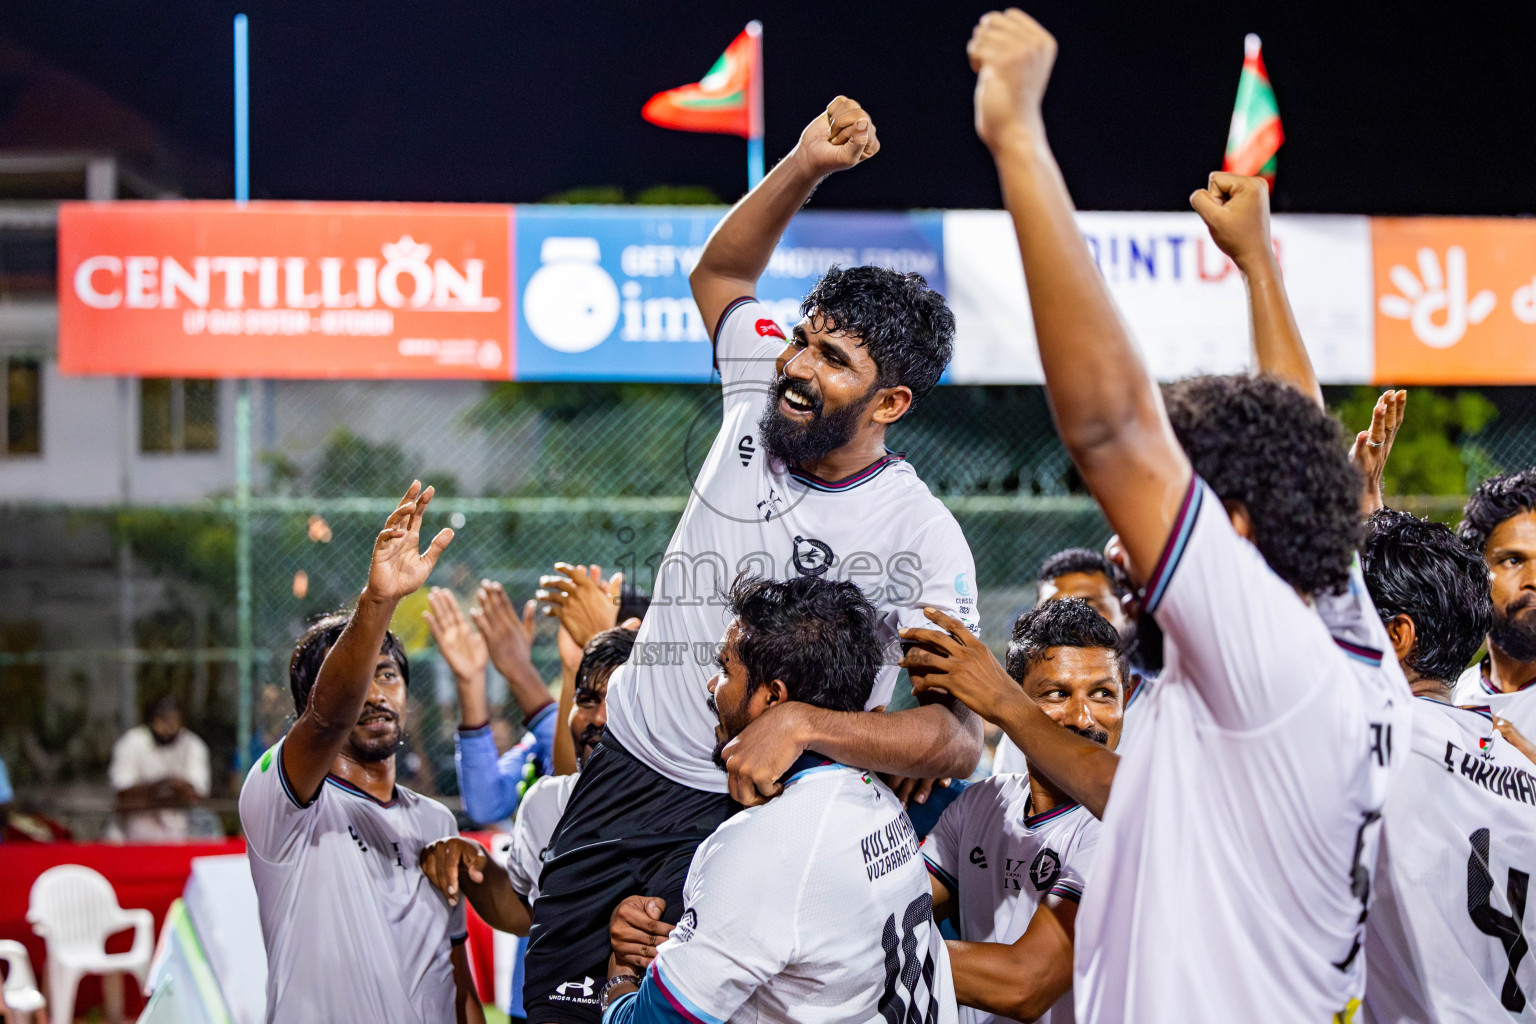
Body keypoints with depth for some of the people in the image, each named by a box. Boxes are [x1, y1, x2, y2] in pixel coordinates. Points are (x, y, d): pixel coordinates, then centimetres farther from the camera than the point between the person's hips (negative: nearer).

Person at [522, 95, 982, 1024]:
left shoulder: (921, 538, -18)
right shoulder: (760, 405, -1)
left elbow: (961, 738, -25)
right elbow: (719, 272, 18)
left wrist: (801, 725, -39)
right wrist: (807, 164, 1)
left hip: (746, 810, -6)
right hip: (623, 769, 6)